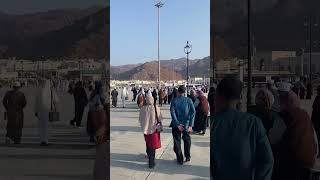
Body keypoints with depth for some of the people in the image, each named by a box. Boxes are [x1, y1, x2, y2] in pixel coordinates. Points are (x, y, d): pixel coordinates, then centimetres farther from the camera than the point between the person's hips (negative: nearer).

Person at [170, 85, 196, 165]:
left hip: (176, 125, -1)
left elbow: (172, 113, -17)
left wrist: (178, 124, -16)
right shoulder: (188, 100, -4)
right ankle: (187, 157, 30)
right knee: (187, 140, 23)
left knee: (177, 142, 12)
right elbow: (193, 112, -12)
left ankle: (180, 159, 18)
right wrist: (190, 125, -12)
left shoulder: (174, 100, -7)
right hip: (186, 124, 1)